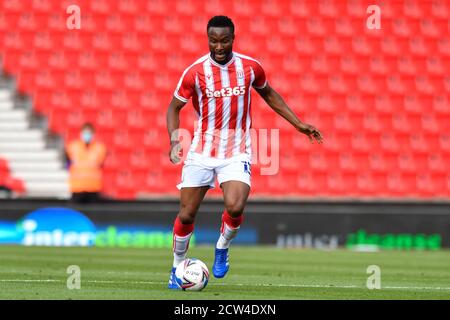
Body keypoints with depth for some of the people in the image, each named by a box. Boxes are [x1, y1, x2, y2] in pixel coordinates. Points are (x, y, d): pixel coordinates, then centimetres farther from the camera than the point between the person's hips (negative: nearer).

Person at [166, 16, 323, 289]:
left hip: (237, 153, 0)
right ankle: (178, 267, 24)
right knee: (186, 214, 2)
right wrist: (175, 140, -13)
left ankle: (222, 248, 8)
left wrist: (299, 124, 12)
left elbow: (268, 94, 16)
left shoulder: (250, 67, -3)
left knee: (235, 207, -23)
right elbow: (174, 107, 3)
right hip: (201, 151, 0)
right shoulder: (195, 72, -8)